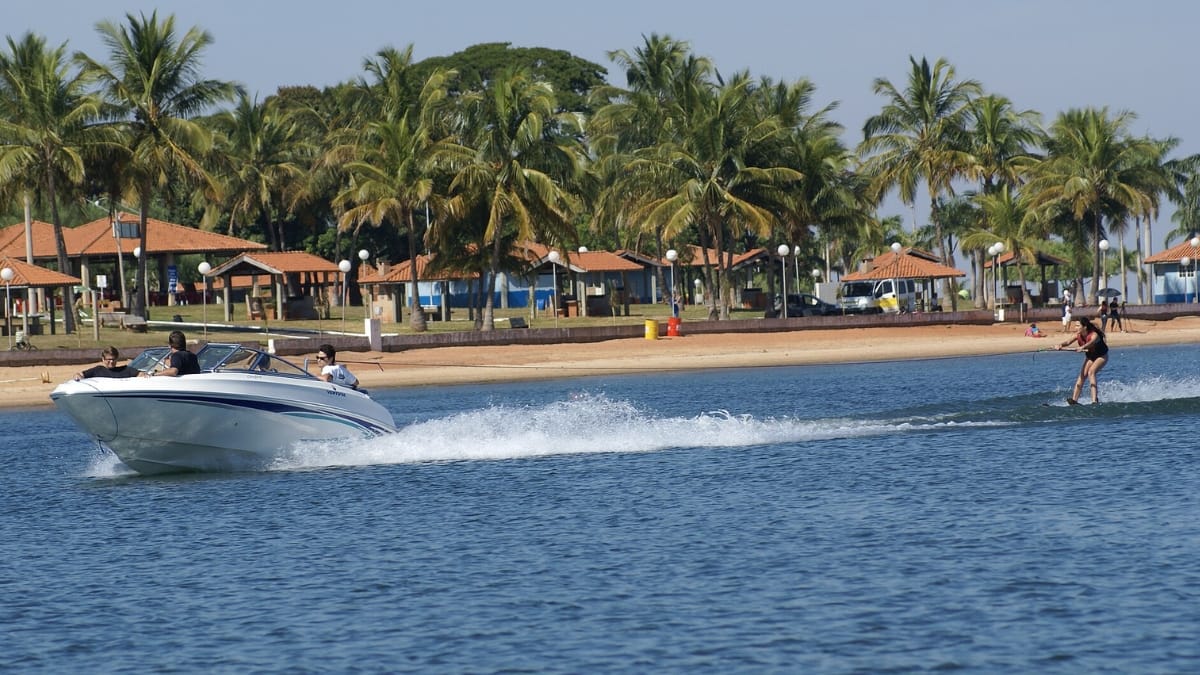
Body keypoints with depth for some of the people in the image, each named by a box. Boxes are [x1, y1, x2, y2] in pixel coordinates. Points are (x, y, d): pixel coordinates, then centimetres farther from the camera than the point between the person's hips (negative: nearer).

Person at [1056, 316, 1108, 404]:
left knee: (1091, 372, -27)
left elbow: (1091, 343, -55)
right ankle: (1074, 399, -18)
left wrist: (1082, 347, -76)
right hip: (1090, 357, 7)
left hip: (1101, 356, -6)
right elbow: (1069, 342, -23)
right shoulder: (1079, 335, -13)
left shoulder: (1094, 335, -34)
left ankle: (1095, 400, -34)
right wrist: (1061, 345, -45)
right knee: (1082, 375, -11)